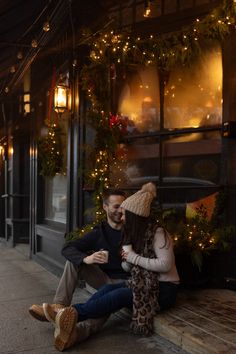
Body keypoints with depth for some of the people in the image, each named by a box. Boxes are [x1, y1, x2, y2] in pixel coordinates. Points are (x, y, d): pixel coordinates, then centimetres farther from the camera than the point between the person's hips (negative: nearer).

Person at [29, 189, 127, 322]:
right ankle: (59, 306, -22)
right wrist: (85, 259, -28)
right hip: (105, 280, 3)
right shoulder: (99, 232, 4)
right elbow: (67, 248, -6)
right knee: (74, 259, -13)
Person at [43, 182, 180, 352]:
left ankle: (73, 313, -36)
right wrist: (127, 259, -8)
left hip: (163, 289, -7)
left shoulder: (157, 233, -14)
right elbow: (128, 267, 13)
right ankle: (69, 320, -33)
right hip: (144, 283, 7)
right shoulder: (136, 233, 11)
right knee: (108, 288, -17)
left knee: (118, 295, -28)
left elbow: (165, 264, -24)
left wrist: (135, 258, -19)